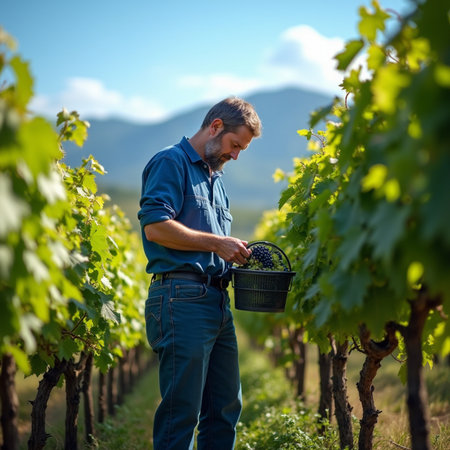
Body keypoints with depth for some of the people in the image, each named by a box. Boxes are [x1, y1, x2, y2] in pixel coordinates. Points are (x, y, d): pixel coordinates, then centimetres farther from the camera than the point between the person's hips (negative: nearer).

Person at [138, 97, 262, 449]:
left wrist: (235, 253, 11)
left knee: (226, 407, 13)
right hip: (183, 298, -9)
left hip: (217, 300, 10)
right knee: (182, 412, -7)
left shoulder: (215, 178, 25)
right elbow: (155, 226, -18)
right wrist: (216, 243, -14)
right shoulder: (171, 162, -4)